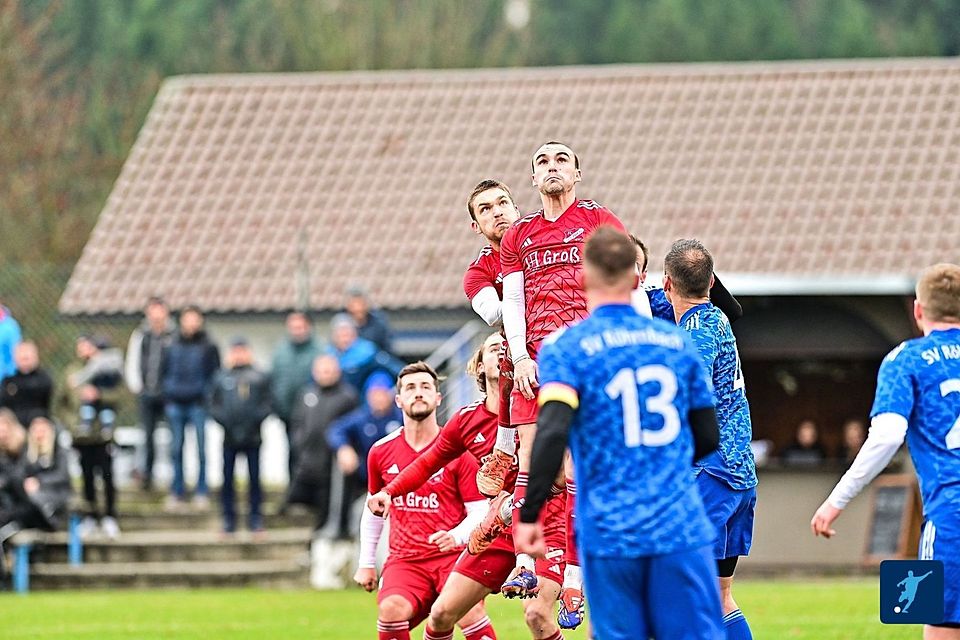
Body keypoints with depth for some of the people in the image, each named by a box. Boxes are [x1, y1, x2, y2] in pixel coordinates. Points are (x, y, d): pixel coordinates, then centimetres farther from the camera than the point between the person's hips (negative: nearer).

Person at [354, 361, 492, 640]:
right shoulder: (381, 452, 8)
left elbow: (480, 513, -2)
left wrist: (456, 536, -23)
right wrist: (366, 563, 22)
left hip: (452, 555, -2)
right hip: (404, 561, 2)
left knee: (471, 615, -30)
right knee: (391, 609, -29)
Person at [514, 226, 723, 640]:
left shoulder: (565, 348, -3)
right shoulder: (678, 342, 8)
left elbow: (552, 434, -16)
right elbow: (707, 438, 13)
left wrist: (529, 515, -10)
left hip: (609, 535, -2)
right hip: (680, 529, 2)